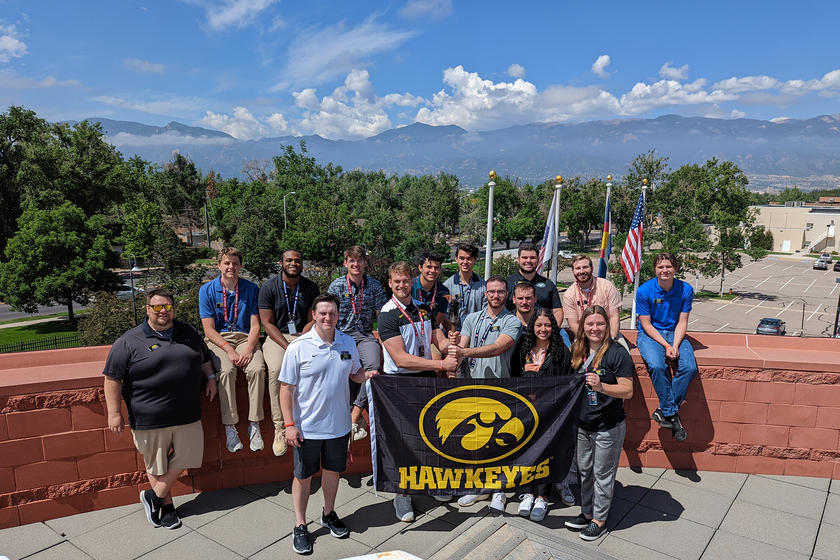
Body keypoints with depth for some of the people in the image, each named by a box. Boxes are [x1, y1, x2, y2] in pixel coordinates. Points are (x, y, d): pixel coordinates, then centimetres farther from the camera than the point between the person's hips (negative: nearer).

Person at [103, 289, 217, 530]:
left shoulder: (188, 333, 8)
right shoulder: (129, 342, -6)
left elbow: (204, 358, 23)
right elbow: (112, 378, -5)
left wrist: (210, 377, 10)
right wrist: (114, 412, -8)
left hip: (187, 415, 4)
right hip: (149, 419, -4)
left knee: (184, 457, 8)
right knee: (156, 465, 9)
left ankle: (154, 496, 27)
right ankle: (166, 506, 27)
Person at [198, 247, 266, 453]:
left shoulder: (251, 289, 3)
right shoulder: (207, 290, 0)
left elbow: (255, 325, 1)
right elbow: (209, 329, -4)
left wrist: (249, 349, -17)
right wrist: (229, 350, -18)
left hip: (245, 337, 1)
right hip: (218, 339, -1)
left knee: (257, 369, -28)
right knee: (226, 370, -31)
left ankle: (254, 425, -19)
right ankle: (230, 427, -22)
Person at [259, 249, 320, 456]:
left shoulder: (311, 287, 6)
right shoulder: (269, 287, 0)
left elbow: (311, 321, 5)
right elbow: (268, 323, -4)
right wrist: (287, 347, -17)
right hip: (276, 337, -1)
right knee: (276, 370, -32)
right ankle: (279, 428, -22)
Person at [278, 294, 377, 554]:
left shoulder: (348, 343, -1)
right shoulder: (298, 347, -13)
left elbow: (355, 374, 13)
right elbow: (286, 387, -10)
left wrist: (369, 374, -11)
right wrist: (289, 424, -13)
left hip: (339, 424, 4)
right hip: (307, 427, -3)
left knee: (332, 470, 20)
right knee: (303, 476, 11)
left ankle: (329, 514, 43)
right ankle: (300, 526, 30)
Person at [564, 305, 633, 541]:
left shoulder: (617, 353, -15)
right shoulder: (577, 351, 4)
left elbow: (628, 391, -19)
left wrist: (601, 386, -32)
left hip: (608, 427, -6)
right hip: (582, 424, 6)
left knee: (602, 474, 7)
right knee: (584, 470, 17)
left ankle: (599, 520, 23)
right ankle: (586, 512, 34)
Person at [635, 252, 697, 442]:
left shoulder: (686, 290, -3)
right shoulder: (644, 290, -11)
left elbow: (682, 322, -2)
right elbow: (646, 324, -8)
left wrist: (675, 346, -17)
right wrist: (665, 345, -18)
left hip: (675, 334, 3)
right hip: (649, 334, -3)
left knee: (690, 367, -24)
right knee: (657, 366, -32)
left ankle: (665, 411, -11)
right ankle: (672, 414, -17)